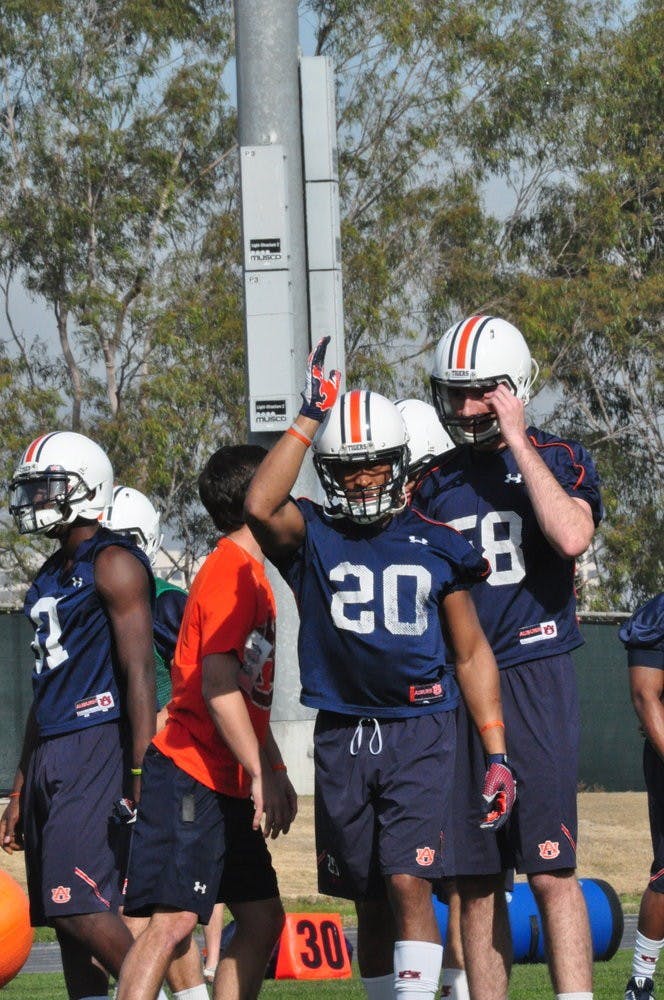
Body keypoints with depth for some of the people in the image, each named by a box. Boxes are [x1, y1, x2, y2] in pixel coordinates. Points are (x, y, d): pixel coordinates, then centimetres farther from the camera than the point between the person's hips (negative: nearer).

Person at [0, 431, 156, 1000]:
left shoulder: (113, 565, -7)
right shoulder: (50, 577, 21)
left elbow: (139, 674, -13)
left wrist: (140, 780, -20)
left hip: (98, 750, -9)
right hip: (51, 756, 9)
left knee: (81, 905, -19)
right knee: (68, 923, 4)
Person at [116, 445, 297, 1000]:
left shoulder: (252, 575, 18)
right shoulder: (230, 571, -13)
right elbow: (219, 687, -19)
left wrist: (276, 773, 20)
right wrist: (261, 775, -18)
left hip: (227, 786, 10)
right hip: (192, 774, -10)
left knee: (263, 919, 10)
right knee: (173, 920, -17)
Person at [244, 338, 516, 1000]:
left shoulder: (435, 546, 6)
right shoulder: (310, 538, 4)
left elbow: (471, 654, 10)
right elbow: (260, 506, -20)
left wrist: (496, 753, 4)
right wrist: (310, 417, -15)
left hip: (420, 731, -2)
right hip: (341, 738, 2)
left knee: (408, 882, -14)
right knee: (370, 902, 7)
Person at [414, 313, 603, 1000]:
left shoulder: (557, 461, 4)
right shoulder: (434, 486, 14)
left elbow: (571, 536, -18)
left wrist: (516, 440, -13)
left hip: (533, 674, -4)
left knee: (551, 870, -12)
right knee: (476, 883, 5)